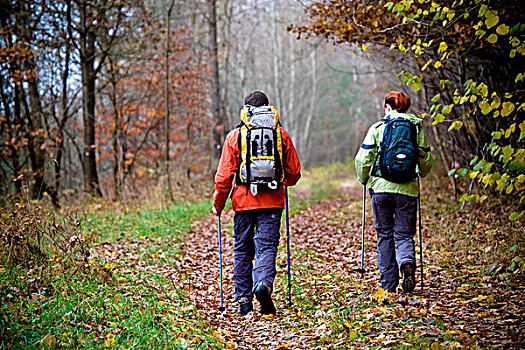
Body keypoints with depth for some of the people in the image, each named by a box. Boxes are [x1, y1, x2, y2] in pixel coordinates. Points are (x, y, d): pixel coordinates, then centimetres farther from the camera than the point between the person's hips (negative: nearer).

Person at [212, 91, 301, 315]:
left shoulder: (235, 136, -1)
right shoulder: (281, 135, 4)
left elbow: (224, 175, -2)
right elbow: (294, 172, 10)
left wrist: (218, 204, 9)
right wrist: (285, 182, 33)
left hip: (244, 201, 0)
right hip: (272, 201, 0)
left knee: (243, 250, 10)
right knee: (266, 246, 0)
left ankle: (244, 300, 11)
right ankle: (264, 283, -27)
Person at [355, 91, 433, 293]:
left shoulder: (377, 128, 2)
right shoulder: (417, 128, 7)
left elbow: (363, 159, -1)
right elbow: (427, 161, 12)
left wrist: (363, 180, 17)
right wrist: (419, 175, 33)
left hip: (381, 187, -1)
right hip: (407, 189, 1)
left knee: (385, 235, 10)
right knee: (404, 234, 7)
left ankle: (388, 283, 10)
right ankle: (407, 261, -25)